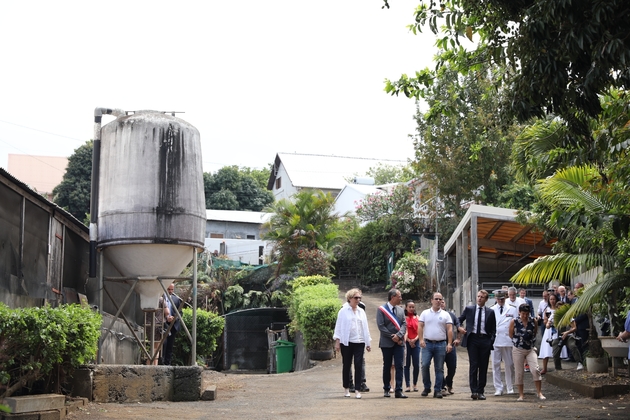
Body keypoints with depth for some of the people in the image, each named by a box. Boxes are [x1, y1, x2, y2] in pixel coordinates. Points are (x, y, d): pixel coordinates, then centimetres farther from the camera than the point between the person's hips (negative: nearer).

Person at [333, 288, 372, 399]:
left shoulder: (361, 312, 12)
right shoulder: (343, 311, 1)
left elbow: (365, 327, 14)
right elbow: (338, 326, 1)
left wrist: (368, 343, 12)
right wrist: (337, 341, -5)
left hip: (359, 342, 2)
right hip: (346, 342, -2)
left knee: (358, 365, -6)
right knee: (346, 365, 6)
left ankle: (357, 390, -5)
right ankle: (347, 389, 17)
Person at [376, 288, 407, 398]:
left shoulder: (401, 310, 11)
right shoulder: (381, 309, -4)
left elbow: (404, 324, 4)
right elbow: (381, 326, -10)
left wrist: (398, 335, -14)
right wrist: (392, 337, -14)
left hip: (399, 342, 3)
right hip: (387, 343, -3)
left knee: (399, 366, -3)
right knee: (387, 367, 7)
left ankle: (398, 390, -3)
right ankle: (386, 389, 19)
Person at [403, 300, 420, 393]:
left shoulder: (417, 317, 11)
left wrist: (415, 339, -9)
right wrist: (409, 341, -14)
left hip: (416, 342, 2)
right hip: (406, 343, -2)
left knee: (416, 365, -1)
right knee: (407, 365, 0)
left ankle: (415, 384, 12)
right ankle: (408, 385, 3)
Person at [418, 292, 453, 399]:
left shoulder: (445, 315, 7)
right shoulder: (425, 313, 8)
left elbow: (449, 330, 1)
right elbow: (420, 327, 4)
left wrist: (449, 344, -9)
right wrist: (421, 340, -9)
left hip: (441, 344, 0)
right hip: (427, 343, 0)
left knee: (439, 368, 2)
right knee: (425, 365, -10)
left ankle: (438, 390, 7)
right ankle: (427, 387, 5)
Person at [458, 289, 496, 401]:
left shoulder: (490, 312, 9)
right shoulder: (469, 309, 9)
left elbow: (493, 329, 11)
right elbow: (459, 320, 18)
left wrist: (491, 340, -3)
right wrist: (459, 327, -2)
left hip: (485, 340, 1)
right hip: (472, 339, -1)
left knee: (483, 366, 3)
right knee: (473, 365, -7)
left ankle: (480, 391, 10)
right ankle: (474, 391, -7)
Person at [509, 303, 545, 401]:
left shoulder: (533, 322, -1)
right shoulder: (514, 322, -6)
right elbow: (511, 335, 5)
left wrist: (531, 341, 9)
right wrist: (519, 341, 9)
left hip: (530, 349, 1)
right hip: (518, 350, -1)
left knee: (535, 370, -12)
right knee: (519, 372, 2)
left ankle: (539, 392, -4)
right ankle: (521, 395, 12)